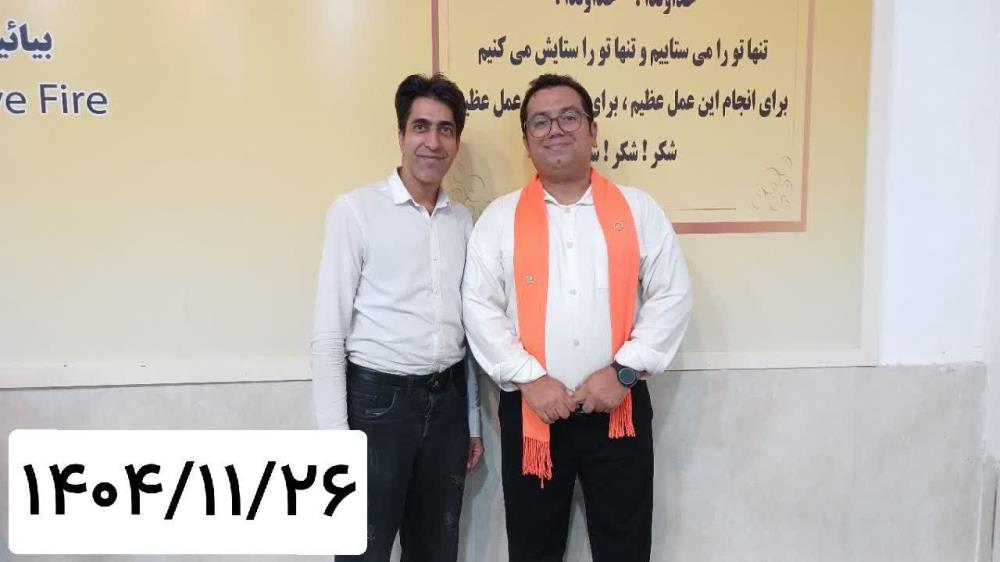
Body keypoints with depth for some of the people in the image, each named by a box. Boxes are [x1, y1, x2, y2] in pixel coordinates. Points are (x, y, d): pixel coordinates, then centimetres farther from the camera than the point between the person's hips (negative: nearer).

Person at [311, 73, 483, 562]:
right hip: (377, 398, -5)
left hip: (446, 399, 5)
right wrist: (335, 435, -12)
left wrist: (473, 419, 13)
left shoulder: (462, 219, 8)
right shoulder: (355, 209, -8)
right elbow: (329, 330, -9)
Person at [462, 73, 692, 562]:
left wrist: (623, 371, -11)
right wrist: (529, 378, -13)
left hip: (618, 408, 0)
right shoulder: (500, 218, 2)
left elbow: (671, 296, -1)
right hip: (530, 410, 0)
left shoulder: (638, 210, 3)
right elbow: (479, 308, -4)